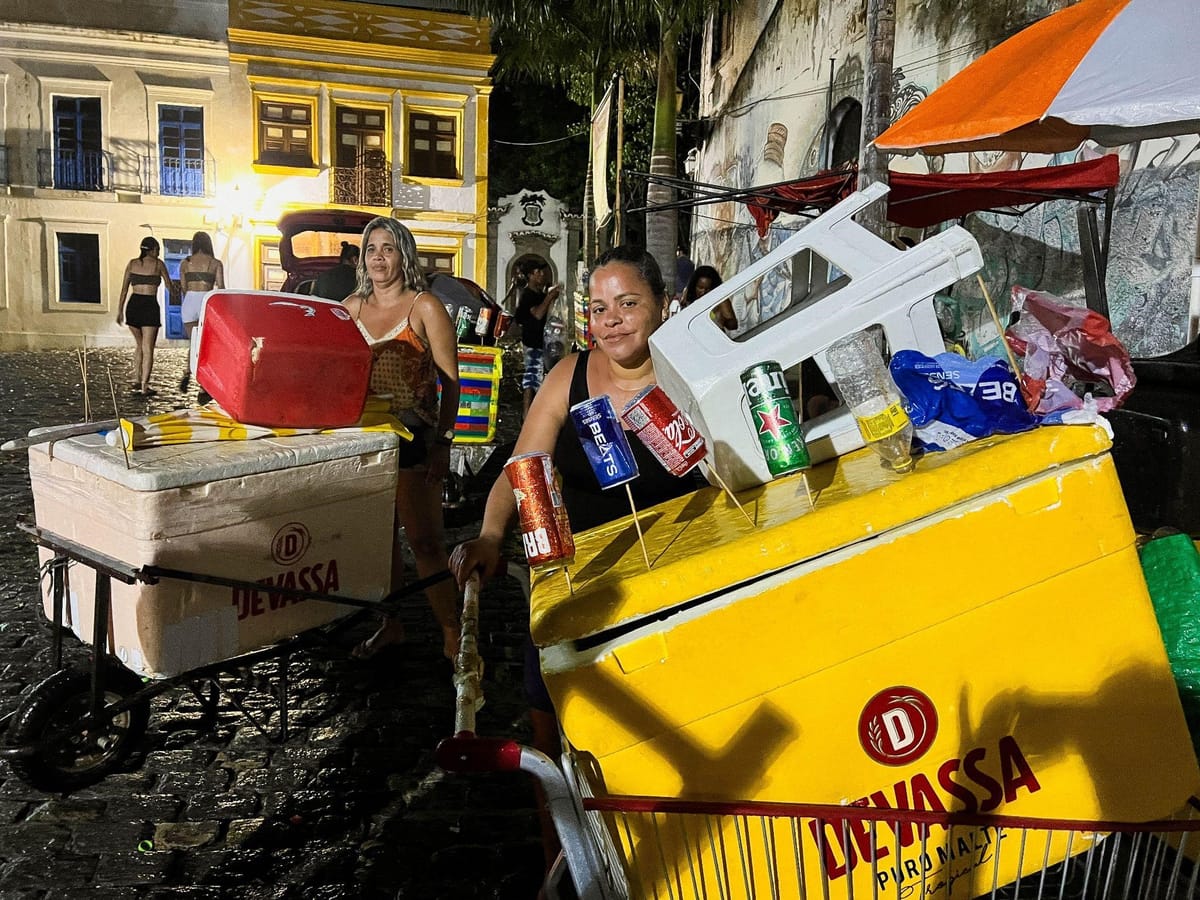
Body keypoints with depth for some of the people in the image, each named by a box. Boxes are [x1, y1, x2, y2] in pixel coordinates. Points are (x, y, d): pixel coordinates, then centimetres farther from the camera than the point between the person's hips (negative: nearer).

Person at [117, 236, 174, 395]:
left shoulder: (132, 263, 10)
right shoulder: (157, 263, 2)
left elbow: (124, 289, 10)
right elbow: (170, 287, 11)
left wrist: (120, 310, 16)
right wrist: (175, 294, 34)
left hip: (133, 305, 4)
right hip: (150, 306, -4)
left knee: (139, 344, 21)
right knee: (148, 348, -1)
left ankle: (136, 380, 18)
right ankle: (144, 385, -4)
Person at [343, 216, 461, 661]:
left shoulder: (425, 307, -4)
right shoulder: (352, 307, 10)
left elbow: (451, 381, -7)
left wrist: (442, 443, -12)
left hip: (412, 438, -5)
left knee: (425, 541, -5)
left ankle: (452, 635, 7)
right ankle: (391, 624, 29)